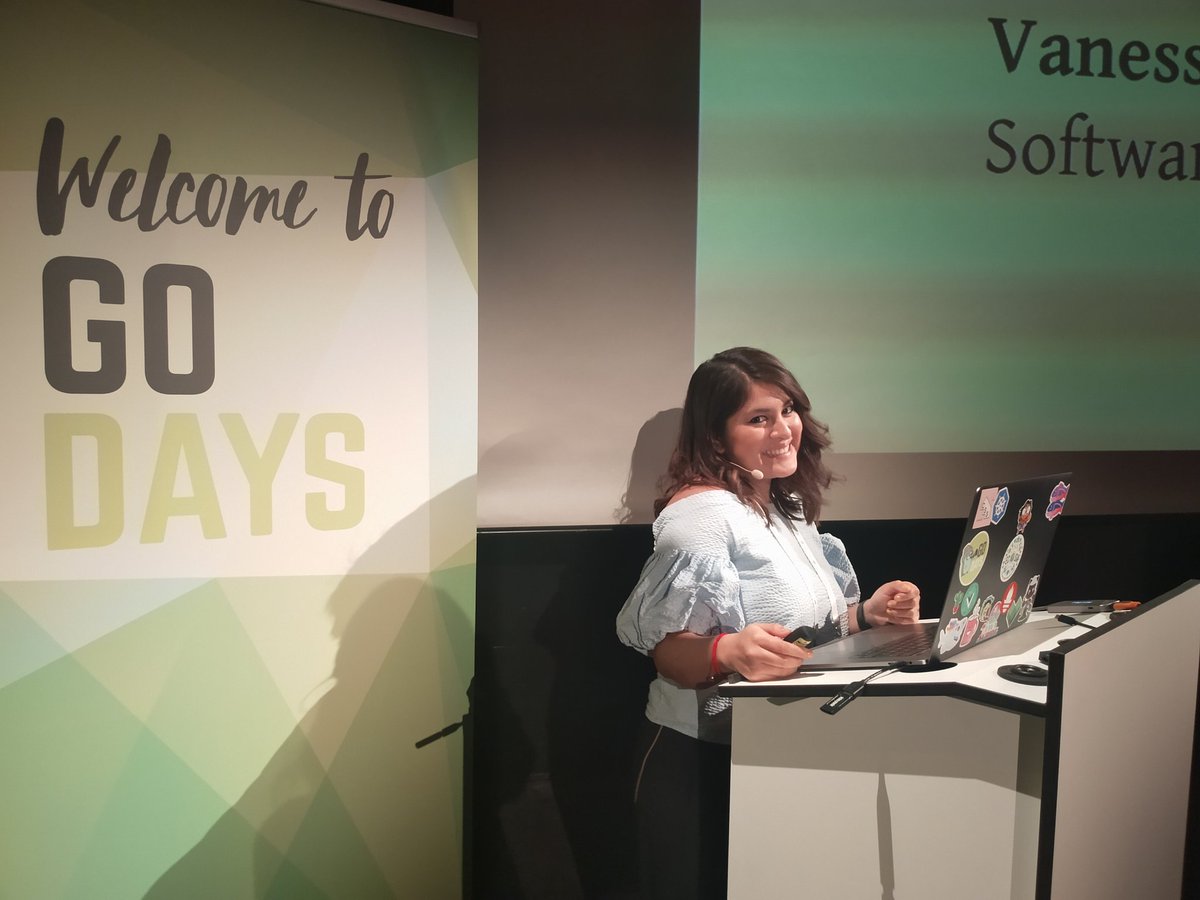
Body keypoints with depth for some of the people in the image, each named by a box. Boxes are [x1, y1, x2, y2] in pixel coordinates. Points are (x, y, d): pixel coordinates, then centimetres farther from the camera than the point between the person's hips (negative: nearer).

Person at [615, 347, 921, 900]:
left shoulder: (790, 508, 10)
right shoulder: (701, 512, -18)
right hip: (702, 761, -8)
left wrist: (868, 615, 0)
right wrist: (730, 652, -40)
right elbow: (669, 652, -21)